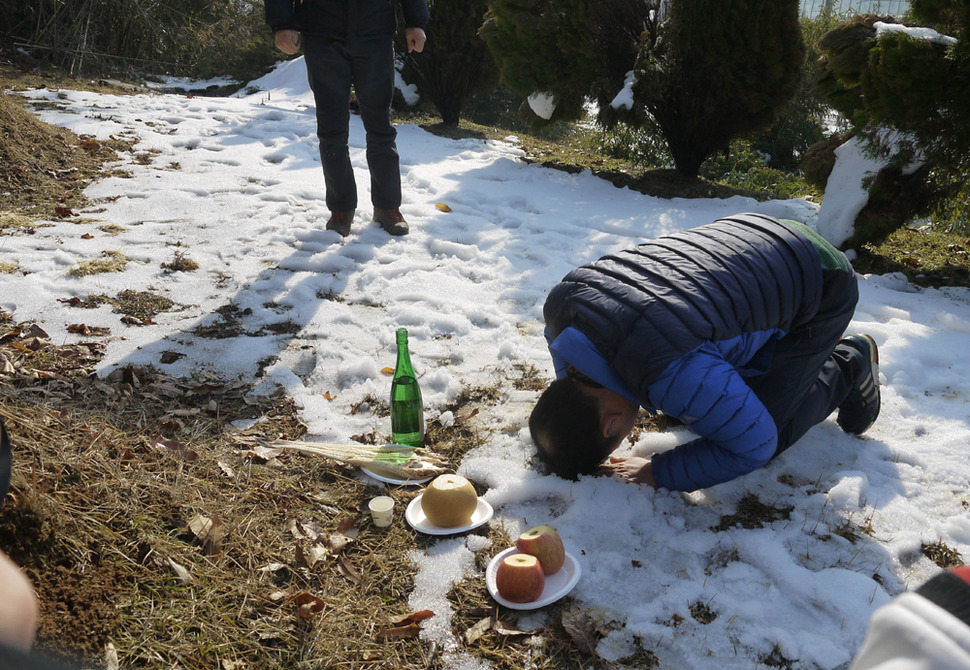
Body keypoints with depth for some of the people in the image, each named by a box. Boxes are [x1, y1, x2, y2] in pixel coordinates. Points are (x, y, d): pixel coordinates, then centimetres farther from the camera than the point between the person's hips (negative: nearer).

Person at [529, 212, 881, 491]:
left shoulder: (673, 375, -44)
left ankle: (848, 364, 17)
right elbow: (560, 340, 7)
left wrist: (659, 473, -24)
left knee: (766, 431, -6)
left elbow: (753, 446, -29)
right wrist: (565, 412, 0)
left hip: (823, 284, -7)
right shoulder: (560, 301, -20)